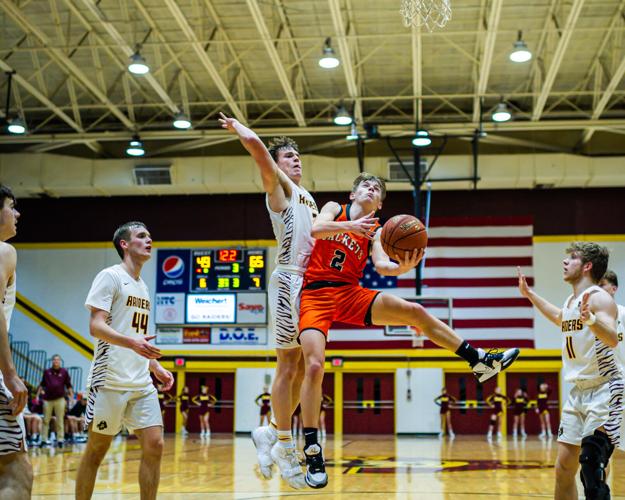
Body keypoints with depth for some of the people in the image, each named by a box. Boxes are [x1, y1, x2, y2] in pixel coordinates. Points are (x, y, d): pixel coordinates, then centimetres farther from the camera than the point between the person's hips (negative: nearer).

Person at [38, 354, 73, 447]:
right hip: (48, 399, 1)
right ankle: (44, 439, 8)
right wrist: (39, 393, 9)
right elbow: (42, 384, 15)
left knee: (60, 420, 1)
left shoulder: (64, 372, 4)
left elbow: (68, 385, 6)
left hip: (59, 399, -1)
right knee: (46, 420, 3)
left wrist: (71, 395, 0)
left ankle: (60, 439, 4)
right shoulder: (47, 372, 7)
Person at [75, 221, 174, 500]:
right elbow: (96, 326, -14)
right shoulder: (110, 276, -3)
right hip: (111, 381, -7)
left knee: (154, 445, -2)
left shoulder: (142, 287, 20)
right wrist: (132, 342, -28)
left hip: (142, 383, 7)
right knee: (97, 449, 1)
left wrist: (156, 367, 16)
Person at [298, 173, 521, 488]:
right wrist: (350, 226, -31)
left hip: (351, 294, 4)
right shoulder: (334, 209, 9)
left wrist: (403, 267, -28)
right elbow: (316, 229, -14)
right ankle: (312, 452, -13)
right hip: (316, 294, -4)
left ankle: (480, 361, 0)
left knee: (414, 312, -9)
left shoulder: (375, 232, 14)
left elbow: (381, 266, -5)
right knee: (314, 366, -20)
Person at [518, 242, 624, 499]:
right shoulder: (571, 300, 11)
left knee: (591, 465, -19)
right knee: (563, 468, 8)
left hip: (604, 391, -9)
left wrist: (591, 319, -49)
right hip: (578, 391, 9)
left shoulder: (598, 297, -15)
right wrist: (529, 293, 38)